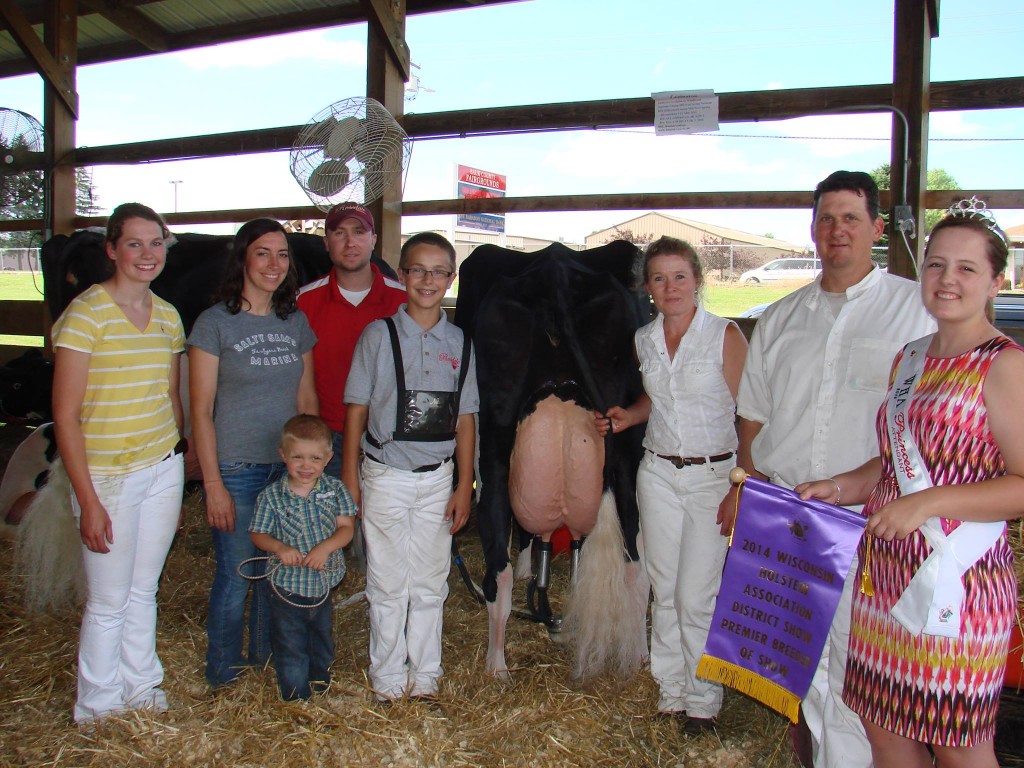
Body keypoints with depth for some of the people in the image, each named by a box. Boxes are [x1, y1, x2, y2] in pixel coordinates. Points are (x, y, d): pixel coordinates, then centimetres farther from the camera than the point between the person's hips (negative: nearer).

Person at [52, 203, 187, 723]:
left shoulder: (167, 315, 7)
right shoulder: (86, 313, -13)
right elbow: (66, 416, -13)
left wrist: (177, 477, 15)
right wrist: (88, 501, -15)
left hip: (164, 469, 5)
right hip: (108, 475, -5)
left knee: (144, 590, 17)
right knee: (108, 601, 7)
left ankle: (141, 689, 34)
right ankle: (99, 708, 26)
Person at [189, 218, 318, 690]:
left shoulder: (296, 322, 8)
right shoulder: (215, 323, -6)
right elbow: (201, 411, -8)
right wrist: (213, 484, -11)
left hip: (288, 468, 4)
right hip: (235, 469, -4)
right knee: (235, 576, 4)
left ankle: (268, 660, 35)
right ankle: (224, 678, 24)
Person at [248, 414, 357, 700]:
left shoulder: (334, 489, -6)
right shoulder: (271, 495, -11)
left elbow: (346, 528, -9)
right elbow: (257, 534, -6)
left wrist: (325, 547, -27)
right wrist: (279, 548, -25)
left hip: (324, 584, 3)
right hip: (287, 589, -3)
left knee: (323, 643, 24)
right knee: (291, 651, 6)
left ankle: (322, 690, 47)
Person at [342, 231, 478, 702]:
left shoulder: (459, 343, 4)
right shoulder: (378, 335, -2)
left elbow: (465, 419, 6)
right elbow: (356, 410, -1)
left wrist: (464, 487, 4)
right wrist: (349, 481, -3)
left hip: (437, 479, 2)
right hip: (385, 477, -2)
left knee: (429, 584, 10)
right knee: (388, 584, 6)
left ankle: (424, 674, 25)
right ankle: (387, 676, 22)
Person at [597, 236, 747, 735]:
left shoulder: (726, 336, -8)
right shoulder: (643, 340, 6)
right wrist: (630, 416, 3)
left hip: (713, 475, -4)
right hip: (658, 473, 5)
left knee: (696, 596, -3)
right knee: (665, 592, 10)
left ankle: (703, 702, 15)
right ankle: (671, 691, 25)